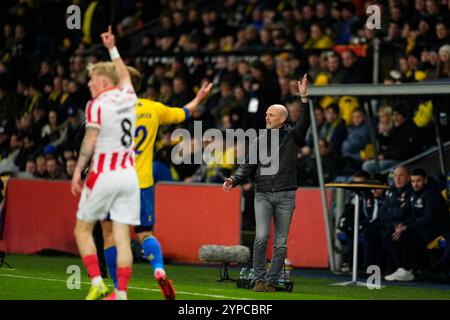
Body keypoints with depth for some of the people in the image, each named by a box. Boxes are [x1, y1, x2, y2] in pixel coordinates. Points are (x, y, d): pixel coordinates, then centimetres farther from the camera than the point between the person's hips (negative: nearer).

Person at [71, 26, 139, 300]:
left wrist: (78, 171, -9)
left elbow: (90, 141, -14)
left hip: (103, 174, -5)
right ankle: (121, 293, -2)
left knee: (83, 230, 9)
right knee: (122, 237, 3)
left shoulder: (97, 104, -7)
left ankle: (97, 283, -3)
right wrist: (112, 48, 42)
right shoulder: (128, 97, 10)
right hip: (129, 174, 5)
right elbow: (124, 75, 32)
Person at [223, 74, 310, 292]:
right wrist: (234, 180, -9)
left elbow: (304, 123, -15)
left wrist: (304, 98, -27)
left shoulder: (292, 136, 3)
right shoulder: (260, 141, 11)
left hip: (285, 196, -1)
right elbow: (248, 166, 9)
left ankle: (272, 281, 9)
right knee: (261, 237, -15)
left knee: (281, 243, 1)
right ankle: (259, 279, -6)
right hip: (262, 195, 1)